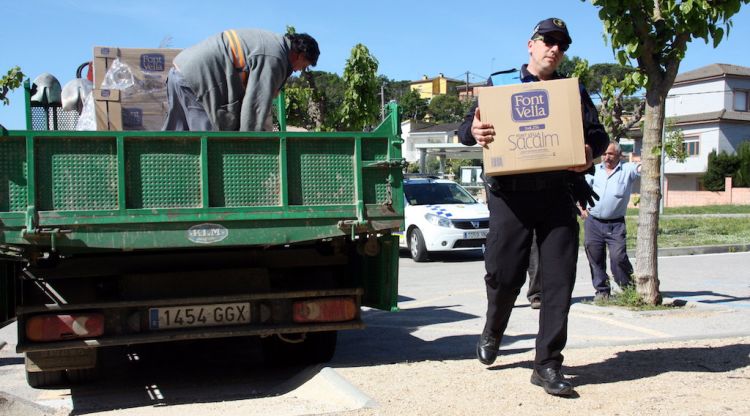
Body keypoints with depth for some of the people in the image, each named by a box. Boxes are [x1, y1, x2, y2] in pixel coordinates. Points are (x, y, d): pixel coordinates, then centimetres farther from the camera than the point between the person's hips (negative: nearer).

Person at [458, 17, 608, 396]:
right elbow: (467, 128, 6)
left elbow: (598, 134, 13)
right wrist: (473, 131, -19)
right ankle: (493, 331, 31)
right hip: (510, 192, -2)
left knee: (559, 279, -2)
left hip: (559, 193, 2)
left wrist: (591, 152, -12)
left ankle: (547, 364, 7)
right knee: (504, 273, -1)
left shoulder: (573, 91, 18)